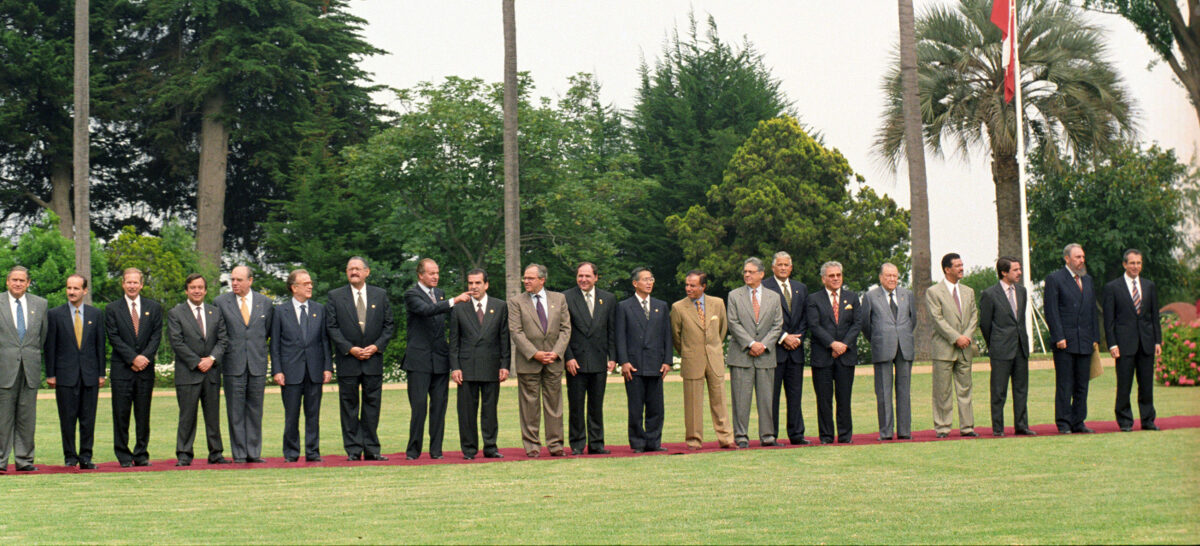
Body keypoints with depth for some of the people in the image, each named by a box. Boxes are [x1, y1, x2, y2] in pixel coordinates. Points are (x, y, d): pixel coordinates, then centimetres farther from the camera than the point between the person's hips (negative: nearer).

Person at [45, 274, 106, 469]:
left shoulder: (95, 314, 9)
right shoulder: (54, 314, 3)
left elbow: (100, 344, 9)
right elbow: (50, 346, 2)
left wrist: (102, 373, 4)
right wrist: (50, 374, -3)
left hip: (90, 373, 2)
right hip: (65, 374, -2)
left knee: (88, 418, 3)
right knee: (67, 418, 1)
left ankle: (86, 456, 9)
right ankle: (70, 456, 9)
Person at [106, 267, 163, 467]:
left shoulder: (154, 308, 11)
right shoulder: (112, 309, 5)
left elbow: (156, 335, 5)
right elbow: (114, 338, -2)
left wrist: (145, 357, -10)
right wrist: (133, 358, -12)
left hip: (146, 368, 2)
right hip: (121, 369, -2)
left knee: (143, 414, 4)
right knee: (121, 414, -2)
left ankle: (141, 454, 10)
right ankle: (124, 456, 4)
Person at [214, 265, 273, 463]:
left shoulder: (265, 303, 7)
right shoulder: (220, 302, 2)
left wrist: (259, 349, 10)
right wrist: (224, 351, 4)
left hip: (258, 364, 1)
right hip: (233, 364, -1)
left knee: (255, 409, 5)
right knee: (235, 411, 0)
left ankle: (254, 452, 10)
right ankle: (239, 454, 4)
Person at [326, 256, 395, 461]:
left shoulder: (380, 295, 9)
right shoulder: (335, 296, 4)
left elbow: (389, 325, 8)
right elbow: (331, 327, -1)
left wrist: (377, 346, -7)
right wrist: (350, 348, -11)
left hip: (373, 358, 1)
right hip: (347, 359, -1)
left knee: (372, 404, 3)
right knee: (349, 405, 1)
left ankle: (371, 449, 8)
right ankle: (353, 450, 6)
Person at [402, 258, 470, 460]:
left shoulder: (439, 293, 17)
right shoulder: (412, 295, -7)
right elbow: (427, 310, -26)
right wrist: (454, 301, -33)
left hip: (440, 359, 6)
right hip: (419, 360, -6)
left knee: (439, 405, 4)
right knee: (419, 405, -7)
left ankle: (436, 450, 8)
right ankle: (413, 450, 2)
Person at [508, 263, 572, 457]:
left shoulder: (559, 299, 9)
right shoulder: (516, 302, 1)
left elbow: (565, 328, 6)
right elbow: (516, 332, -6)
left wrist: (556, 352, -8)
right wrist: (535, 354, -15)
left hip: (554, 361, 2)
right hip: (528, 362, -2)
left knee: (554, 403, 5)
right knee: (529, 405, 0)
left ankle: (555, 444, 11)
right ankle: (531, 445, 7)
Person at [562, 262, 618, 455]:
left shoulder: (608, 299, 9)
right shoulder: (566, 298, 0)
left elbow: (612, 330, 10)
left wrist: (613, 358, 2)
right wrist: (569, 357, -10)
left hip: (599, 361, 2)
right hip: (576, 361, -2)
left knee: (597, 405, 7)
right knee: (576, 405, 1)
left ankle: (596, 443, 13)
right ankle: (577, 444, 9)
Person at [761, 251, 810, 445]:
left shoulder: (801, 288, 16)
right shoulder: (764, 288, -2)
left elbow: (805, 318, 14)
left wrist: (797, 338, -2)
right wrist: (784, 337, -12)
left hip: (796, 349, 5)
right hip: (774, 349, -5)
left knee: (795, 393, 7)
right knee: (772, 394, -3)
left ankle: (796, 435, 11)